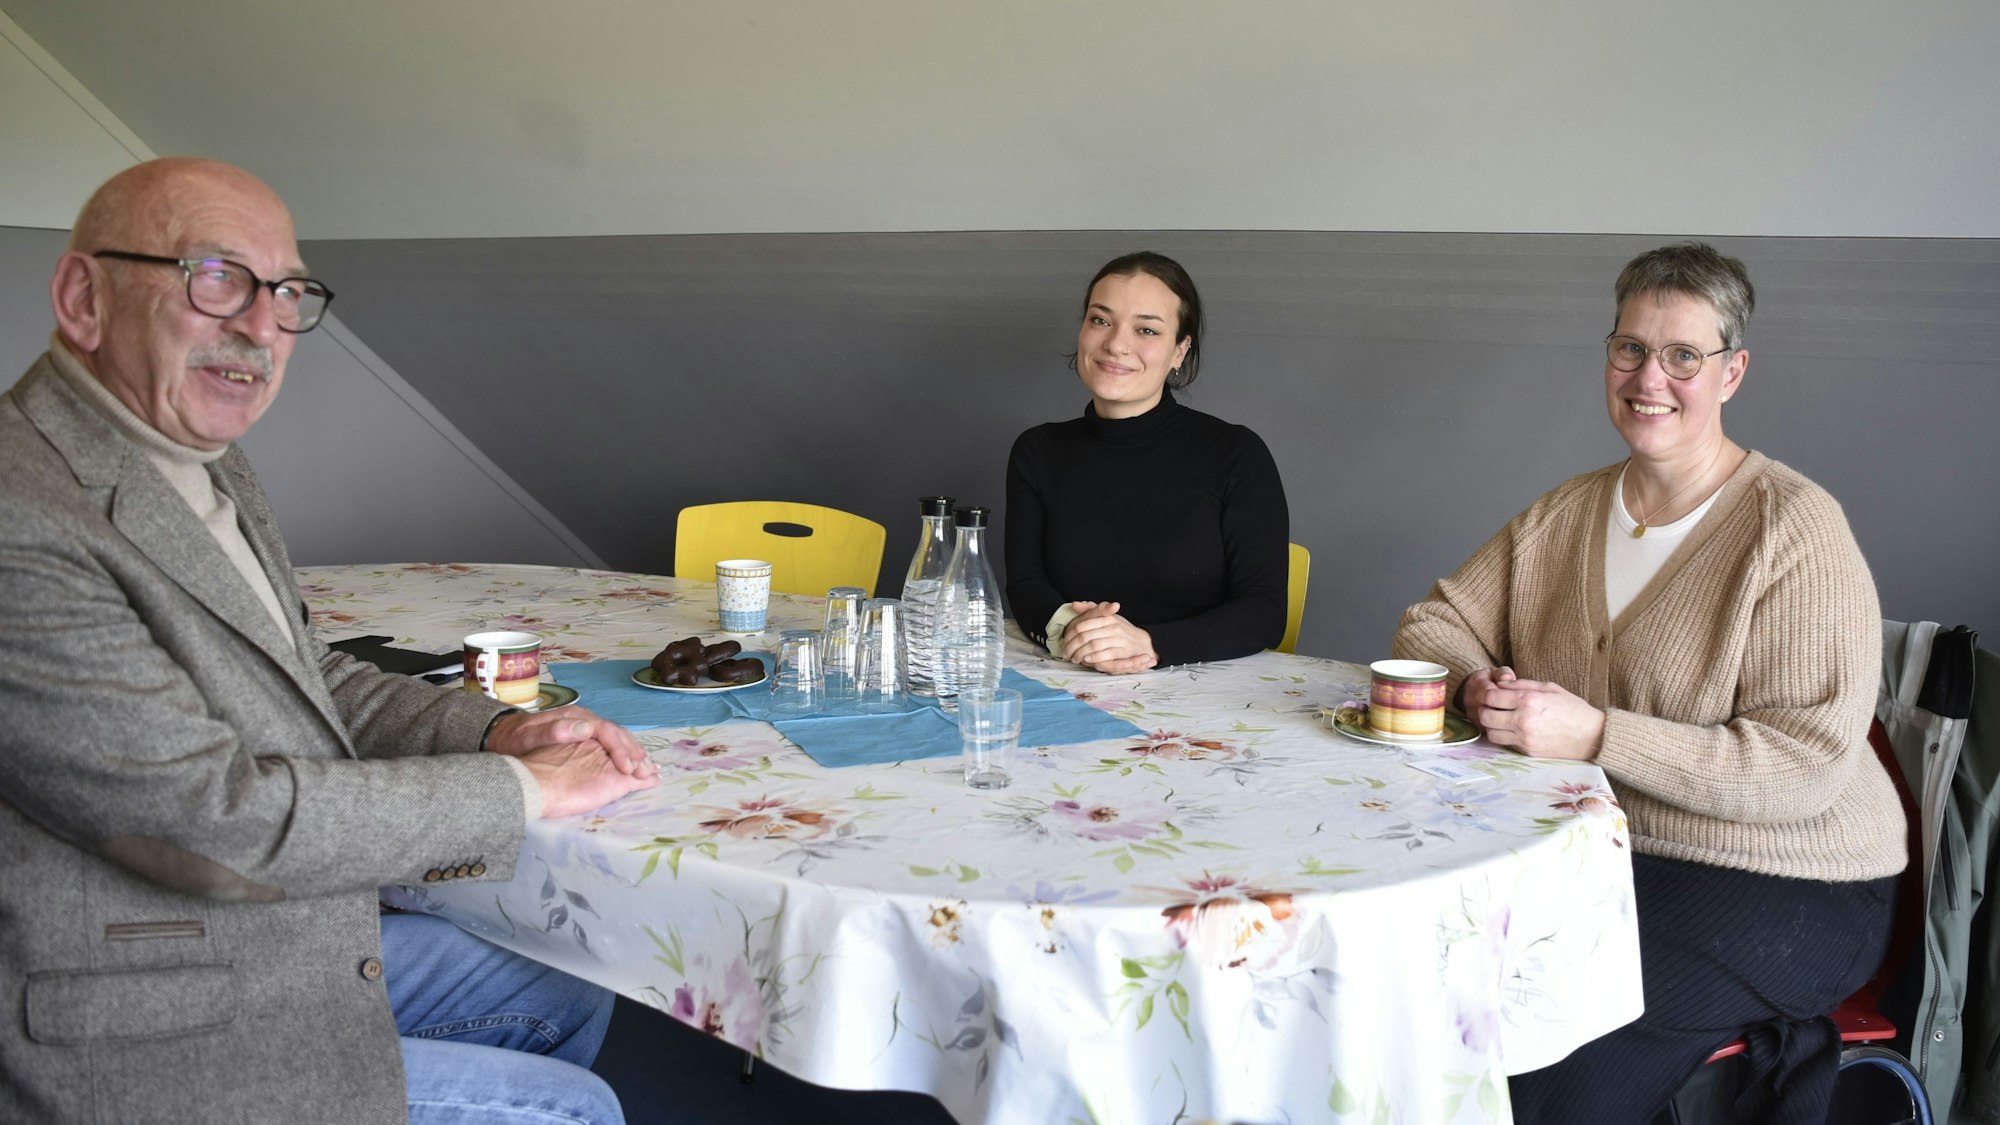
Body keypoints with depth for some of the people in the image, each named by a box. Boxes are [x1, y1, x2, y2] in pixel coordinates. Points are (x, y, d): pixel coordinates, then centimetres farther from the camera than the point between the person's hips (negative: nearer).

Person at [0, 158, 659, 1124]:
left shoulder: (209, 471, 4)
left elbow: (302, 679, 15)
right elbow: (218, 819, -29)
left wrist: (494, 730, -3)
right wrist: (518, 788, -19)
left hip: (282, 929, 10)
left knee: (570, 1010, 20)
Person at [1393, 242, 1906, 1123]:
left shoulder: (1796, 529, -11)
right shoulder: (1566, 512, 8)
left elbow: (1810, 764, -18)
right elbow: (1433, 624, 11)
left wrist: (1595, 734, -26)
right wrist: (1475, 686, -13)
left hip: (1784, 884, -6)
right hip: (1602, 847, 6)